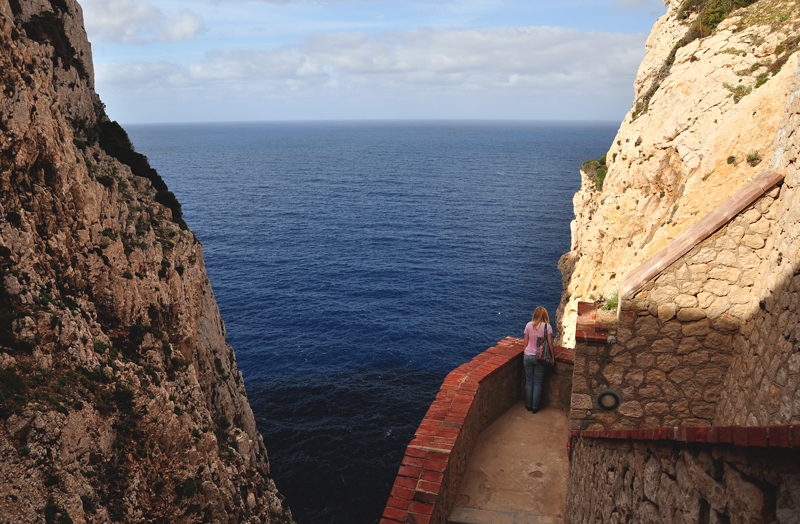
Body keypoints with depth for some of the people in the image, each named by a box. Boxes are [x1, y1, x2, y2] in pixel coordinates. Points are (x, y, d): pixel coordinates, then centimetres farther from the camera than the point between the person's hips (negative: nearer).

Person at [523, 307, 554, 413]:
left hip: (528, 356, 2)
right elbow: (550, 343, -7)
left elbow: (526, 342, 4)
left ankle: (528, 405, 22)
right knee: (537, 383, 9)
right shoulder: (547, 326, -9)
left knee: (529, 382, 14)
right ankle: (535, 407, 15)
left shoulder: (529, 325, -2)